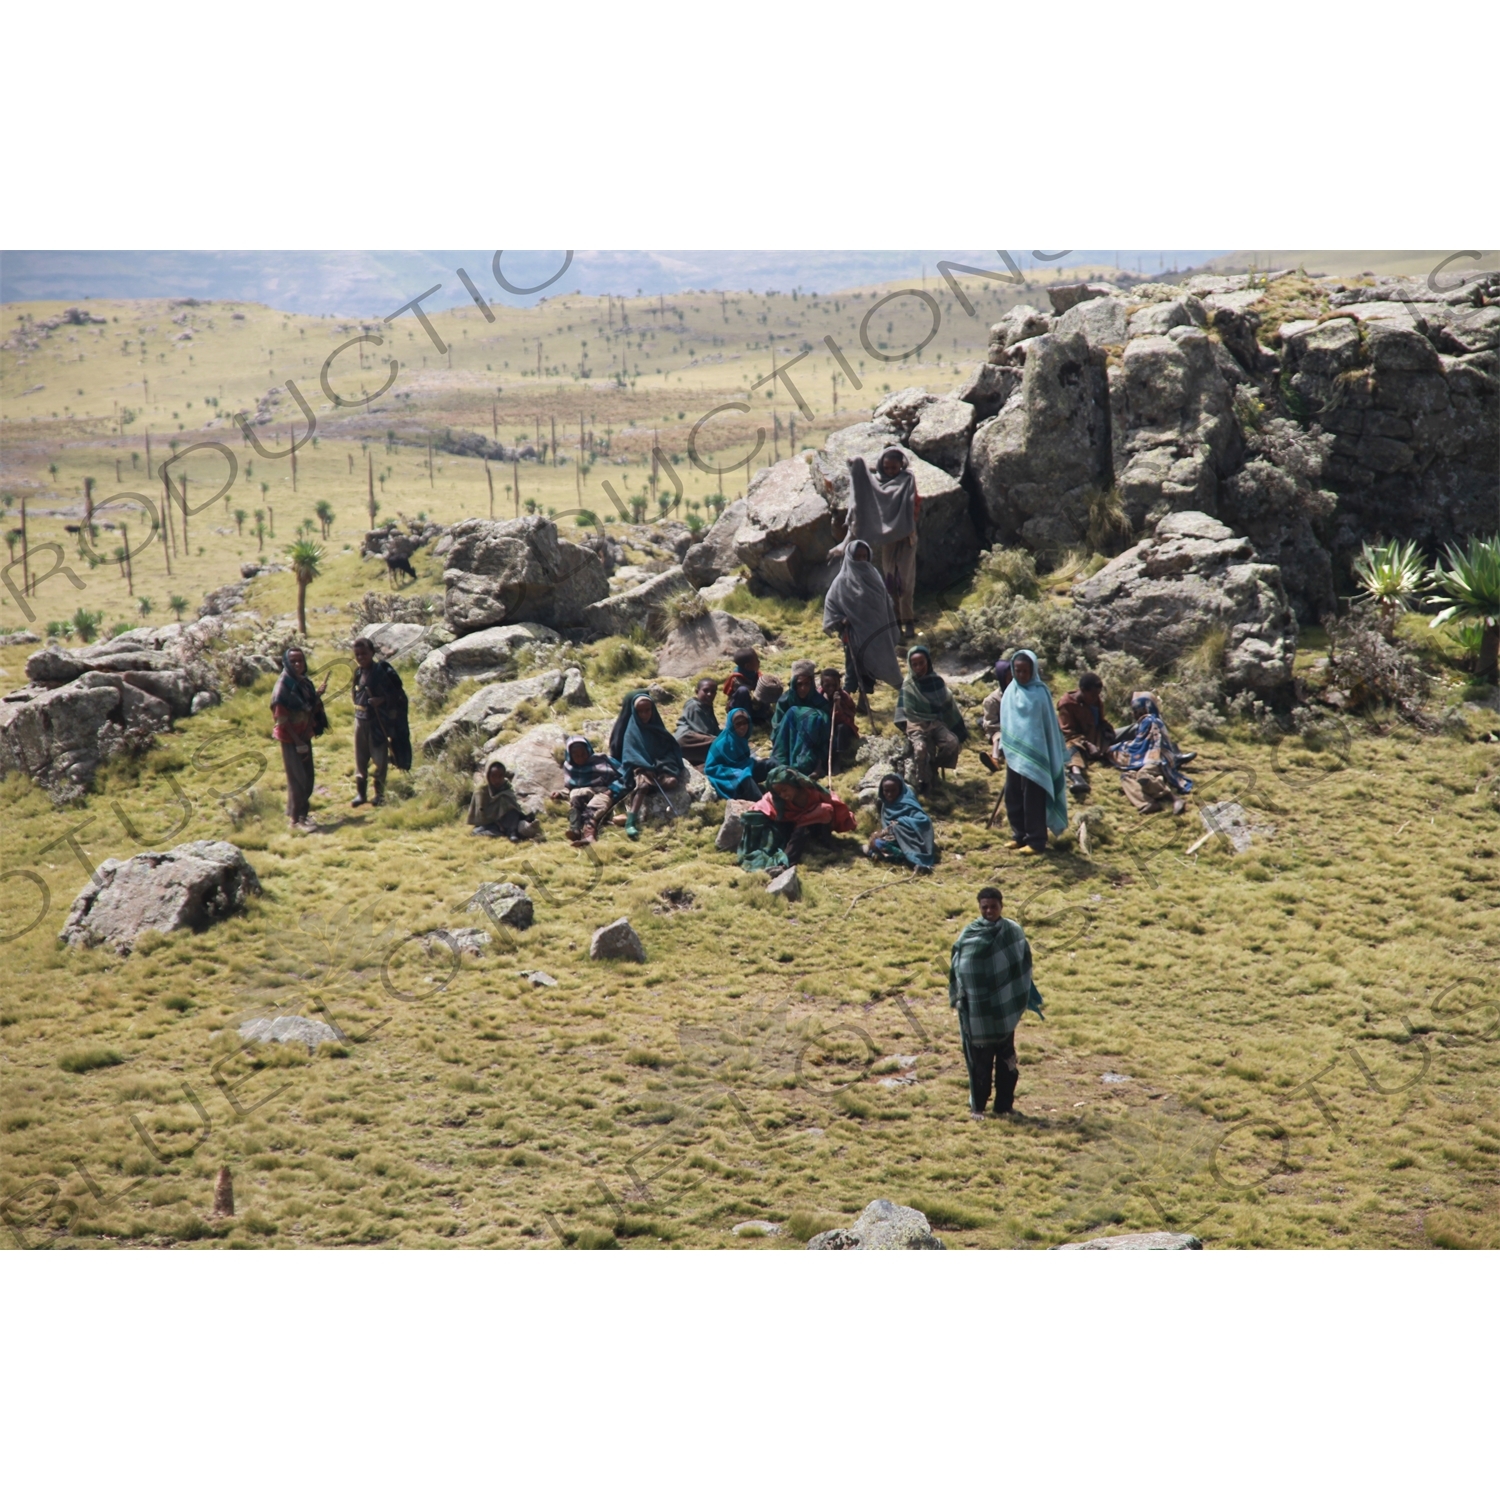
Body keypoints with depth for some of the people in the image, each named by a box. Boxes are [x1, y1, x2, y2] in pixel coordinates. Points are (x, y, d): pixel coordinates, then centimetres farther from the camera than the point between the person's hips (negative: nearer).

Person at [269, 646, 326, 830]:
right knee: (297, 779, -4)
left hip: (304, 737, 7)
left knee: (308, 779, 12)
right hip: (290, 739, -7)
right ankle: (295, 818, 4)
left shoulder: (306, 683, 6)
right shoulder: (283, 686, -15)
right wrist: (298, 741, -17)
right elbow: (281, 718, -17)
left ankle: (302, 813, 24)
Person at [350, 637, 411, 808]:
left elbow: (398, 694, -14)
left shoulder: (382, 671, -14)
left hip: (378, 722, -6)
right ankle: (360, 793, 20)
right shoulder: (358, 672, 6)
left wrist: (382, 700, -25)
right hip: (360, 721, 6)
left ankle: (380, 794, 15)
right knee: (360, 759, 11)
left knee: (380, 759, 4)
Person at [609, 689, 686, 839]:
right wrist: (646, 768, -23)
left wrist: (666, 765, -10)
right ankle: (631, 821, -51)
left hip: (659, 765, 5)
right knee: (643, 784, -38)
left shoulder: (656, 727, 16)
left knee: (672, 781, -28)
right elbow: (630, 754, -9)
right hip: (640, 768, -5)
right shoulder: (631, 730, 2)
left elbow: (670, 747, 11)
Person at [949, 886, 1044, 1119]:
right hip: (977, 1009, -1)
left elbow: (1023, 967, 3)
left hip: (1004, 1008, 1)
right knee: (979, 1059, 3)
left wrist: (1024, 999, 1)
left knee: (1006, 1057, 8)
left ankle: (1004, 1104, 17)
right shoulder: (967, 935, -5)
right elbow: (956, 968, 0)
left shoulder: (1013, 932, -2)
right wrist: (958, 996, -5)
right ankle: (977, 1106, 11)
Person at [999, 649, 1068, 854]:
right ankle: (1019, 835, 23)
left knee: (1033, 799, -3)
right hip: (1014, 752, 6)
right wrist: (1005, 747, 11)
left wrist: (1052, 757, -6)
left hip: (1034, 753, -6)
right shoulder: (1010, 692, 5)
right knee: (1012, 797, 10)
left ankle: (1035, 840, 4)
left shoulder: (1040, 692, -10)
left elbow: (1049, 724, -6)